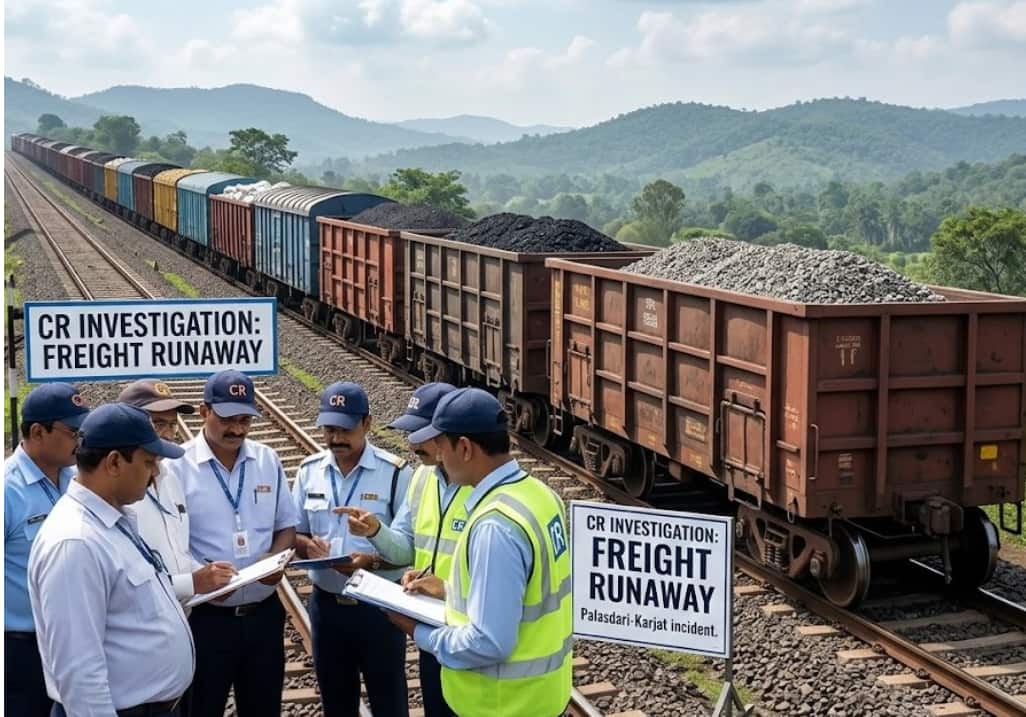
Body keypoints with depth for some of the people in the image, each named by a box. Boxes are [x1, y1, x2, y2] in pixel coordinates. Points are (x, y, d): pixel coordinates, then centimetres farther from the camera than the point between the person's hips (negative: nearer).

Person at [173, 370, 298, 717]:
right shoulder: (178, 466, -10)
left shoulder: (268, 460, 5)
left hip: (264, 612, 4)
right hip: (206, 617, -4)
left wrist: (276, 559, -9)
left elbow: (286, 526, 11)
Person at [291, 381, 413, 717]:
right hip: (326, 604, 4)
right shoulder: (309, 471, 2)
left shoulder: (395, 473, -12)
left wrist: (372, 561, -27)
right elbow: (293, 533, 9)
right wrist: (307, 545, -14)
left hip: (378, 604, -4)